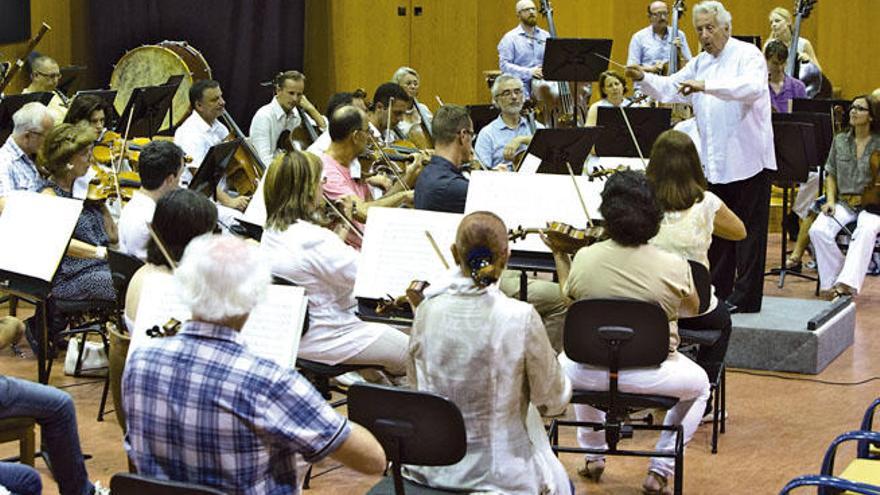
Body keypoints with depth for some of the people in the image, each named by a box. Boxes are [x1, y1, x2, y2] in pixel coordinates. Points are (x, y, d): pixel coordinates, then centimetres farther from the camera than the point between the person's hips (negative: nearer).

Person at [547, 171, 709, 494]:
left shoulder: (584, 258, -11)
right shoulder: (673, 267, -15)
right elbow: (691, 309, 6)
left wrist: (558, 255, 22)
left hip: (590, 373, 2)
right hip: (650, 376, -2)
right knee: (699, 385, 31)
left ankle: (593, 455, 42)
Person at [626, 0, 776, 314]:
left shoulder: (748, 55, -7)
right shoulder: (699, 63, 16)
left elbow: (752, 87, -27)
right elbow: (670, 89, 12)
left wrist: (706, 85, -36)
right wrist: (643, 79, -8)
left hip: (747, 161, -7)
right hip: (714, 164, 7)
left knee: (749, 233, -1)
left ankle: (746, 297, 3)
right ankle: (717, 292, 20)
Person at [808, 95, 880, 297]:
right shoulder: (840, 141, 12)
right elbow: (831, 174, 15)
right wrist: (830, 200, 0)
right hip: (843, 202, 4)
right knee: (818, 230, -27)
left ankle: (848, 283, -42)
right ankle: (833, 281, -17)